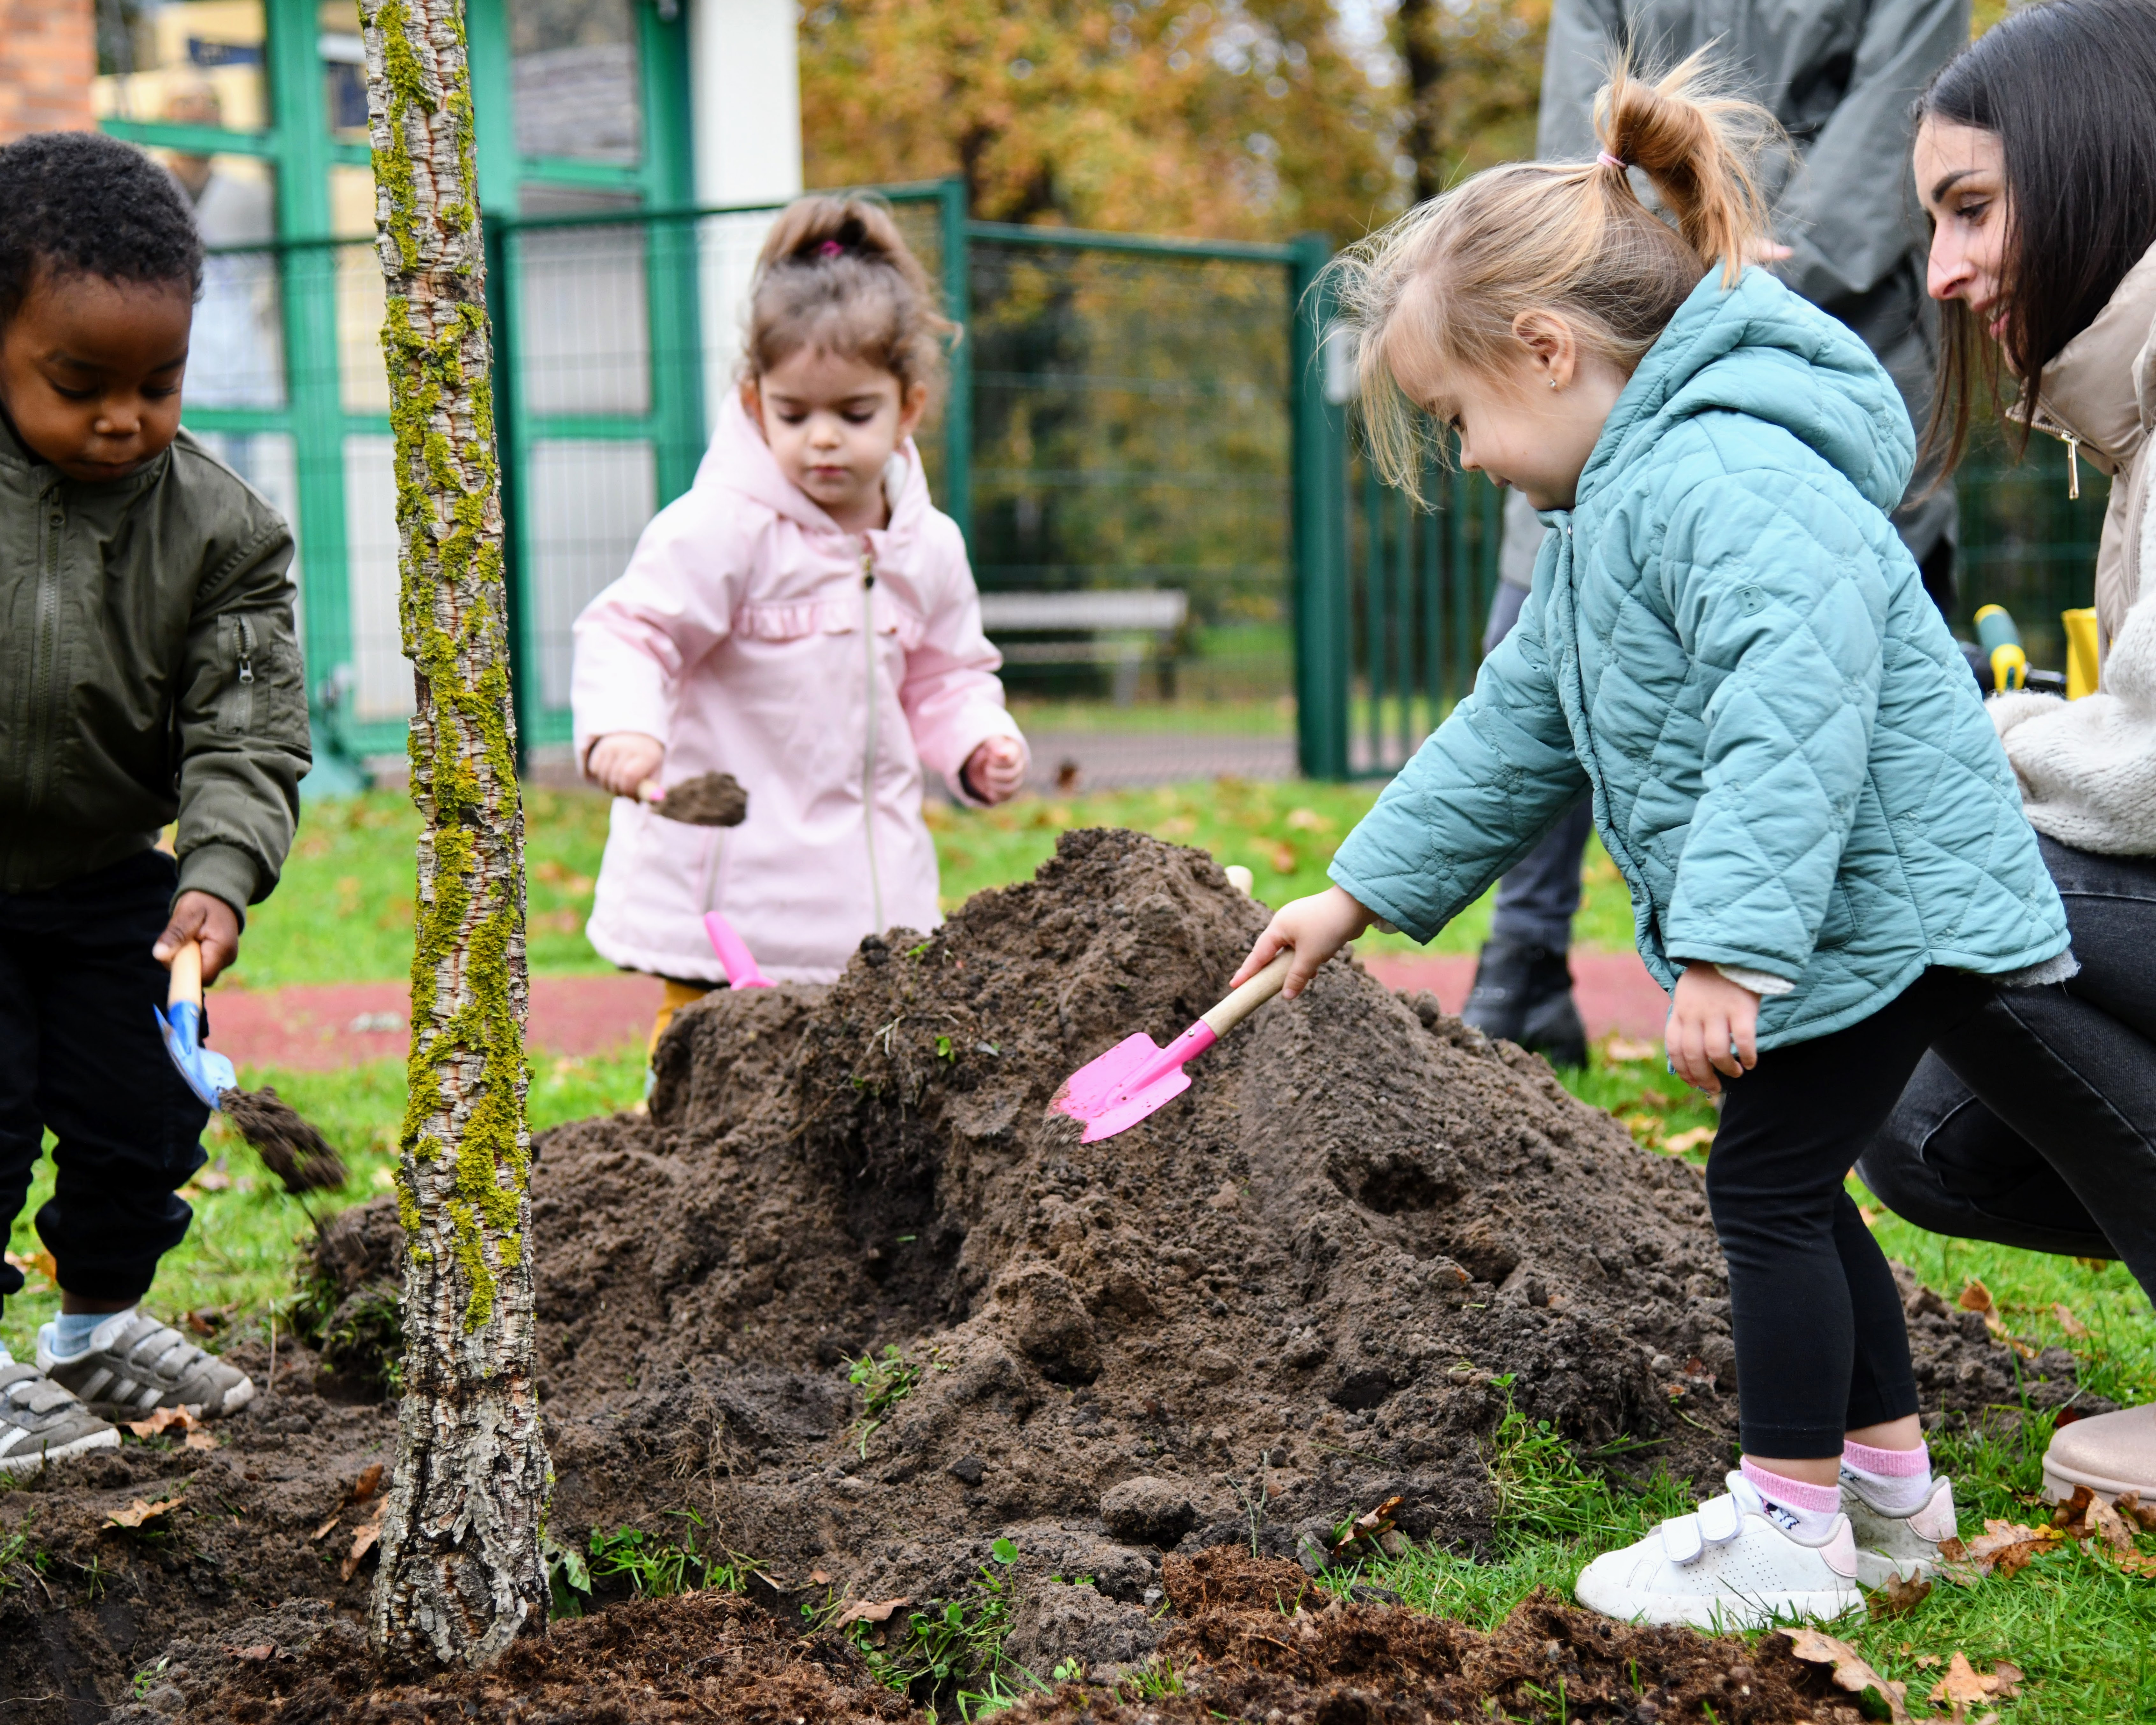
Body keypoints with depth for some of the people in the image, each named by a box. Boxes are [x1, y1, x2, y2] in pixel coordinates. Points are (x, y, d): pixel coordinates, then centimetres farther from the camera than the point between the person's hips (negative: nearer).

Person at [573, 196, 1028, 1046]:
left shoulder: (928, 547, 9)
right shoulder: (720, 529, -11)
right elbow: (630, 632, -13)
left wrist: (979, 743, 2)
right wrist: (622, 729, -33)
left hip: (874, 882, 5)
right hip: (729, 879, -5)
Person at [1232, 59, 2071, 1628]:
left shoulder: (1724, 476, -23)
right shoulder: (1613, 505, 14)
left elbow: (1789, 719, -33)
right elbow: (1516, 733, 20)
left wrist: (1728, 948, -35)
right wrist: (1361, 893, 20)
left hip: (1883, 905, -10)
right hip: (1847, 917, 10)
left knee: (1769, 1187, -5)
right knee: (1792, 1187, 16)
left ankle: (1791, 1528, 5)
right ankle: (1893, 1485, 29)